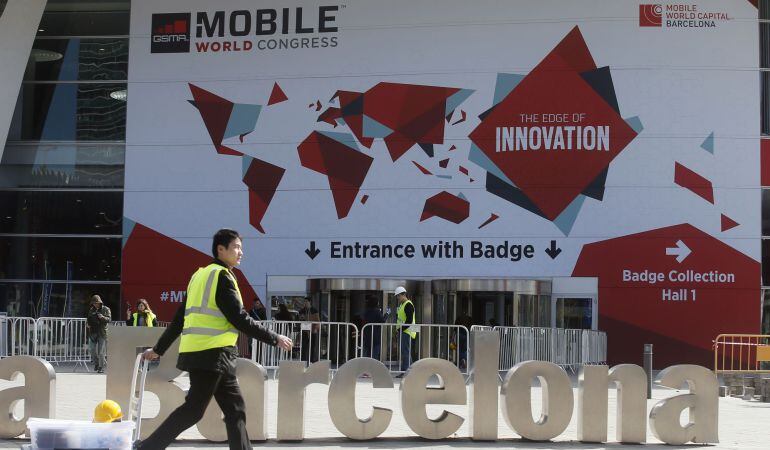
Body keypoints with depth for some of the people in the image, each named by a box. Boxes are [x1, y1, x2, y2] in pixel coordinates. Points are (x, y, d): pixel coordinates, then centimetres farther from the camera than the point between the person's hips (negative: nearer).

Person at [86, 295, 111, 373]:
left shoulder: (106, 309, 0)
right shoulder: (91, 310, 14)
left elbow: (109, 319, -9)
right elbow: (88, 319, 24)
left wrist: (102, 317, -28)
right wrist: (87, 323, 3)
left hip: (102, 333, -5)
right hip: (93, 332, 5)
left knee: (101, 352, -8)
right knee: (93, 351, 6)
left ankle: (102, 367, -2)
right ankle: (96, 364, 25)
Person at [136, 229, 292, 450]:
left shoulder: (200, 276, 18)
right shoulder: (222, 276, -9)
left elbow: (180, 318, 20)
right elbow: (239, 319, -15)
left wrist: (159, 349, 24)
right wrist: (275, 339, -9)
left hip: (197, 353, 10)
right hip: (213, 353, -10)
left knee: (235, 408, 9)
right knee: (193, 409, -5)